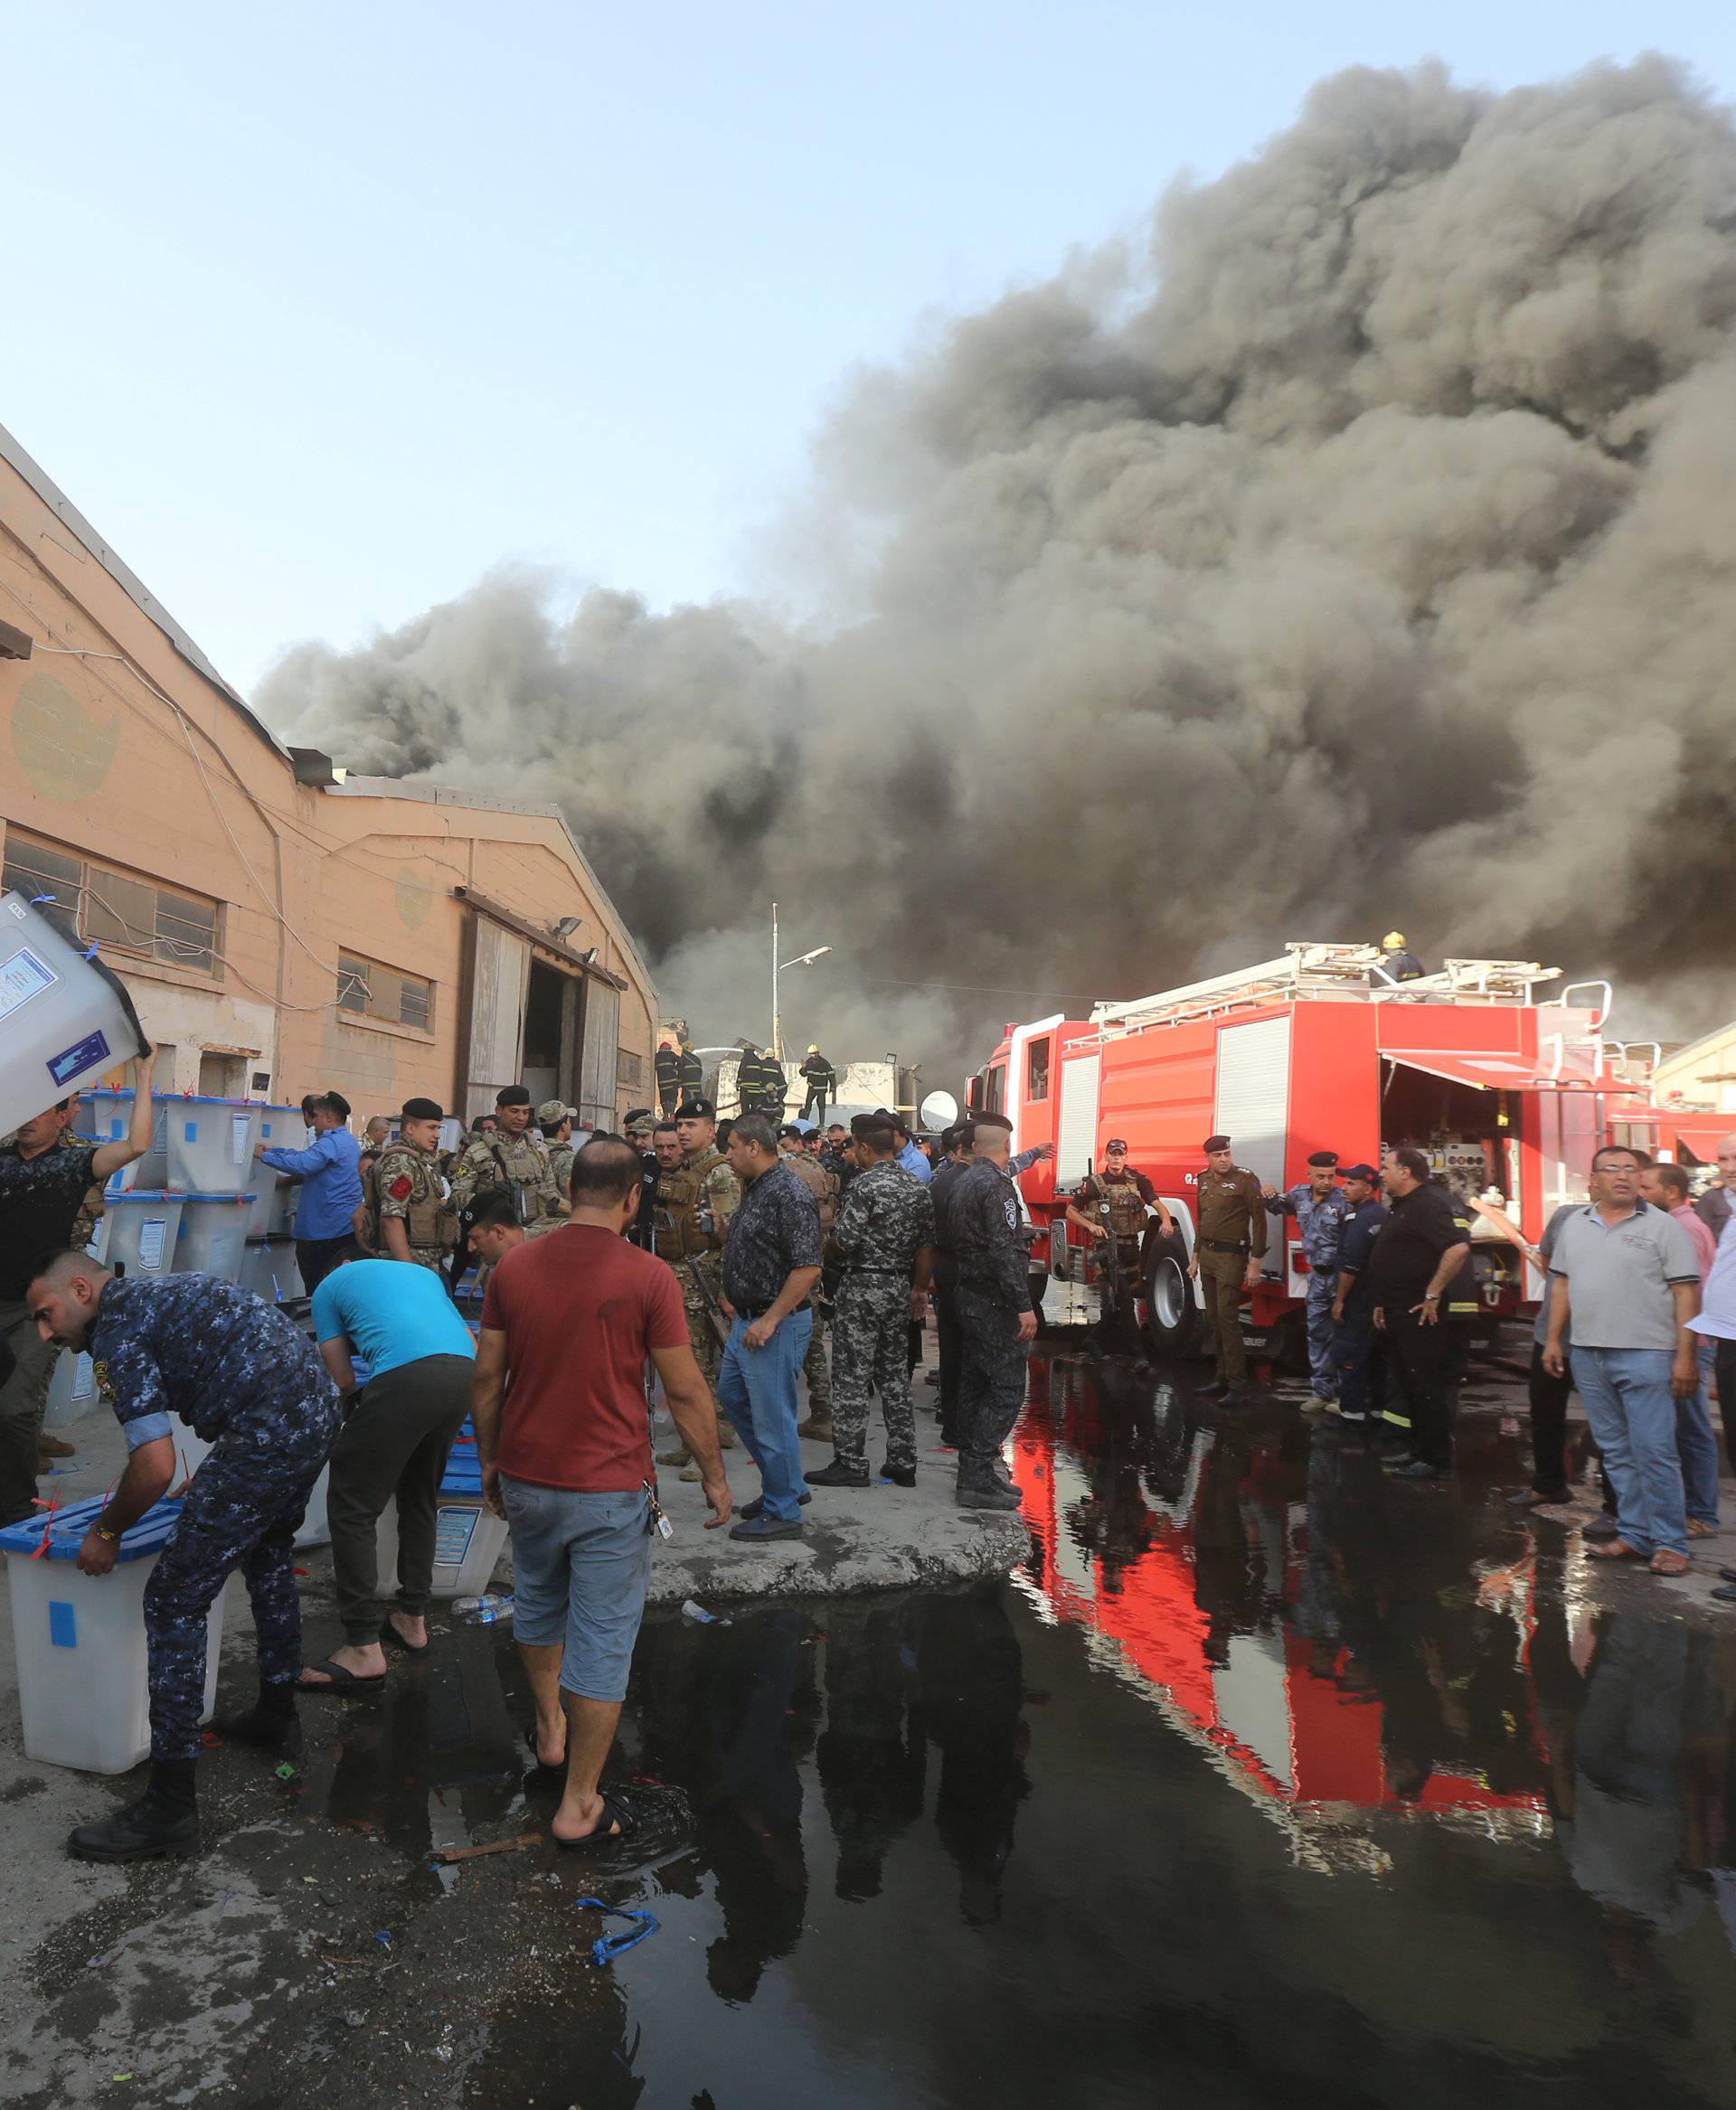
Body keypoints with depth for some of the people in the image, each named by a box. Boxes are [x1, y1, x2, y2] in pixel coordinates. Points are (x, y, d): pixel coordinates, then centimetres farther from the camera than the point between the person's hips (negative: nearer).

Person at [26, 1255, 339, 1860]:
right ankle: (276, 1715, 49)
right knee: (268, 1554, 32)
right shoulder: (154, 1293, 22)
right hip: (318, 1407, 10)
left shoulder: (116, 1332, -6)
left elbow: (156, 1469, -13)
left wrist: (107, 1531, 5)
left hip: (269, 1435, -10)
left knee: (174, 1603, -1)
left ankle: (169, 1809, 5)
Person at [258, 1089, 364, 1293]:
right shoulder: (349, 1141, 17)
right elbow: (307, 1156, 20)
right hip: (347, 1228, 9)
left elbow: (301, 1164, -28)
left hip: (323, 1233, -9)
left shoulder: (331, 1143, -15)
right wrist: (272, 1150, 17)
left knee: (317, 1292, -4)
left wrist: (264, 1155, -16)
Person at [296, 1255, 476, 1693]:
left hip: (405, 1375, -6)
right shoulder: (423, 1273, 36)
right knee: (420, 1498, 24)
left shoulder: (328, 1287, 24)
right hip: (465, 1374, 6)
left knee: (351, 1505, 6)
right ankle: (412, 1618, 33)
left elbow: (344, 1381, 18)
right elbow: (473, 1347, 30)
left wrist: (359, 1415, 37)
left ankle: (364, 1648, 5)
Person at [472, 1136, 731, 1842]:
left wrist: (489, 1462, 16)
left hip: (526, 1478, 5)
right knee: (604, 1638, 7)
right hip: (610, 1487, -5)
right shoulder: (647, 1276, -16)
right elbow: (685, 1392, -12)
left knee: (538, 1603, 28)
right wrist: (713, 1476, 1)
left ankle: (550, 1727, 48)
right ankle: (579, 1806, 16)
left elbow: (486, 1377, 2)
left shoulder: (514, 1266, -3)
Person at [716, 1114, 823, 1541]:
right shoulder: (754, 1189, 10)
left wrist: (769, 1321, -24)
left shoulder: (789, 1196, -21)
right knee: (732, 1396, 21)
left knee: (773, 1417, 0)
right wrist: (732, 1295, 16)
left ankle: (783, 1512, 15)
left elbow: (808, 1268, -26)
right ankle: (784, 1484, 33)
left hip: (776, 1324, -11)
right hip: (747, 1320, 11)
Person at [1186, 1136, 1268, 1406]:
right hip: (1207, 1254, 7)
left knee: (1227, 1318, -10)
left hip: (1231, 1257, -7)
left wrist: (1255, 1263, -14)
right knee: (1213, 1318, 11)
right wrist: (1196, 1257, 20)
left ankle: (1236, 1385, -5)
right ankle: (1221, 1377, 20)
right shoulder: (1204, 1180, 10)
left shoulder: (1244, 1179, -11)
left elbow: (1259, 1221, -12)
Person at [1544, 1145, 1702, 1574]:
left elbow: (1686, 1293, -6)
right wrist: (1554, 1340, 12)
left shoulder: (1662, 1226, -3)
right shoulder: (1575, 1225, 12)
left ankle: (1669, 1543, 6)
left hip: (1645, 1356, -5)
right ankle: (1633, 1535, 20)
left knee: (1654, 1452, -4)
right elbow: (1562, 1284, 17)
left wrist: (1685, 1357, -11)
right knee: (1616, 1452, 11)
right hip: (1588, 1356, 5)